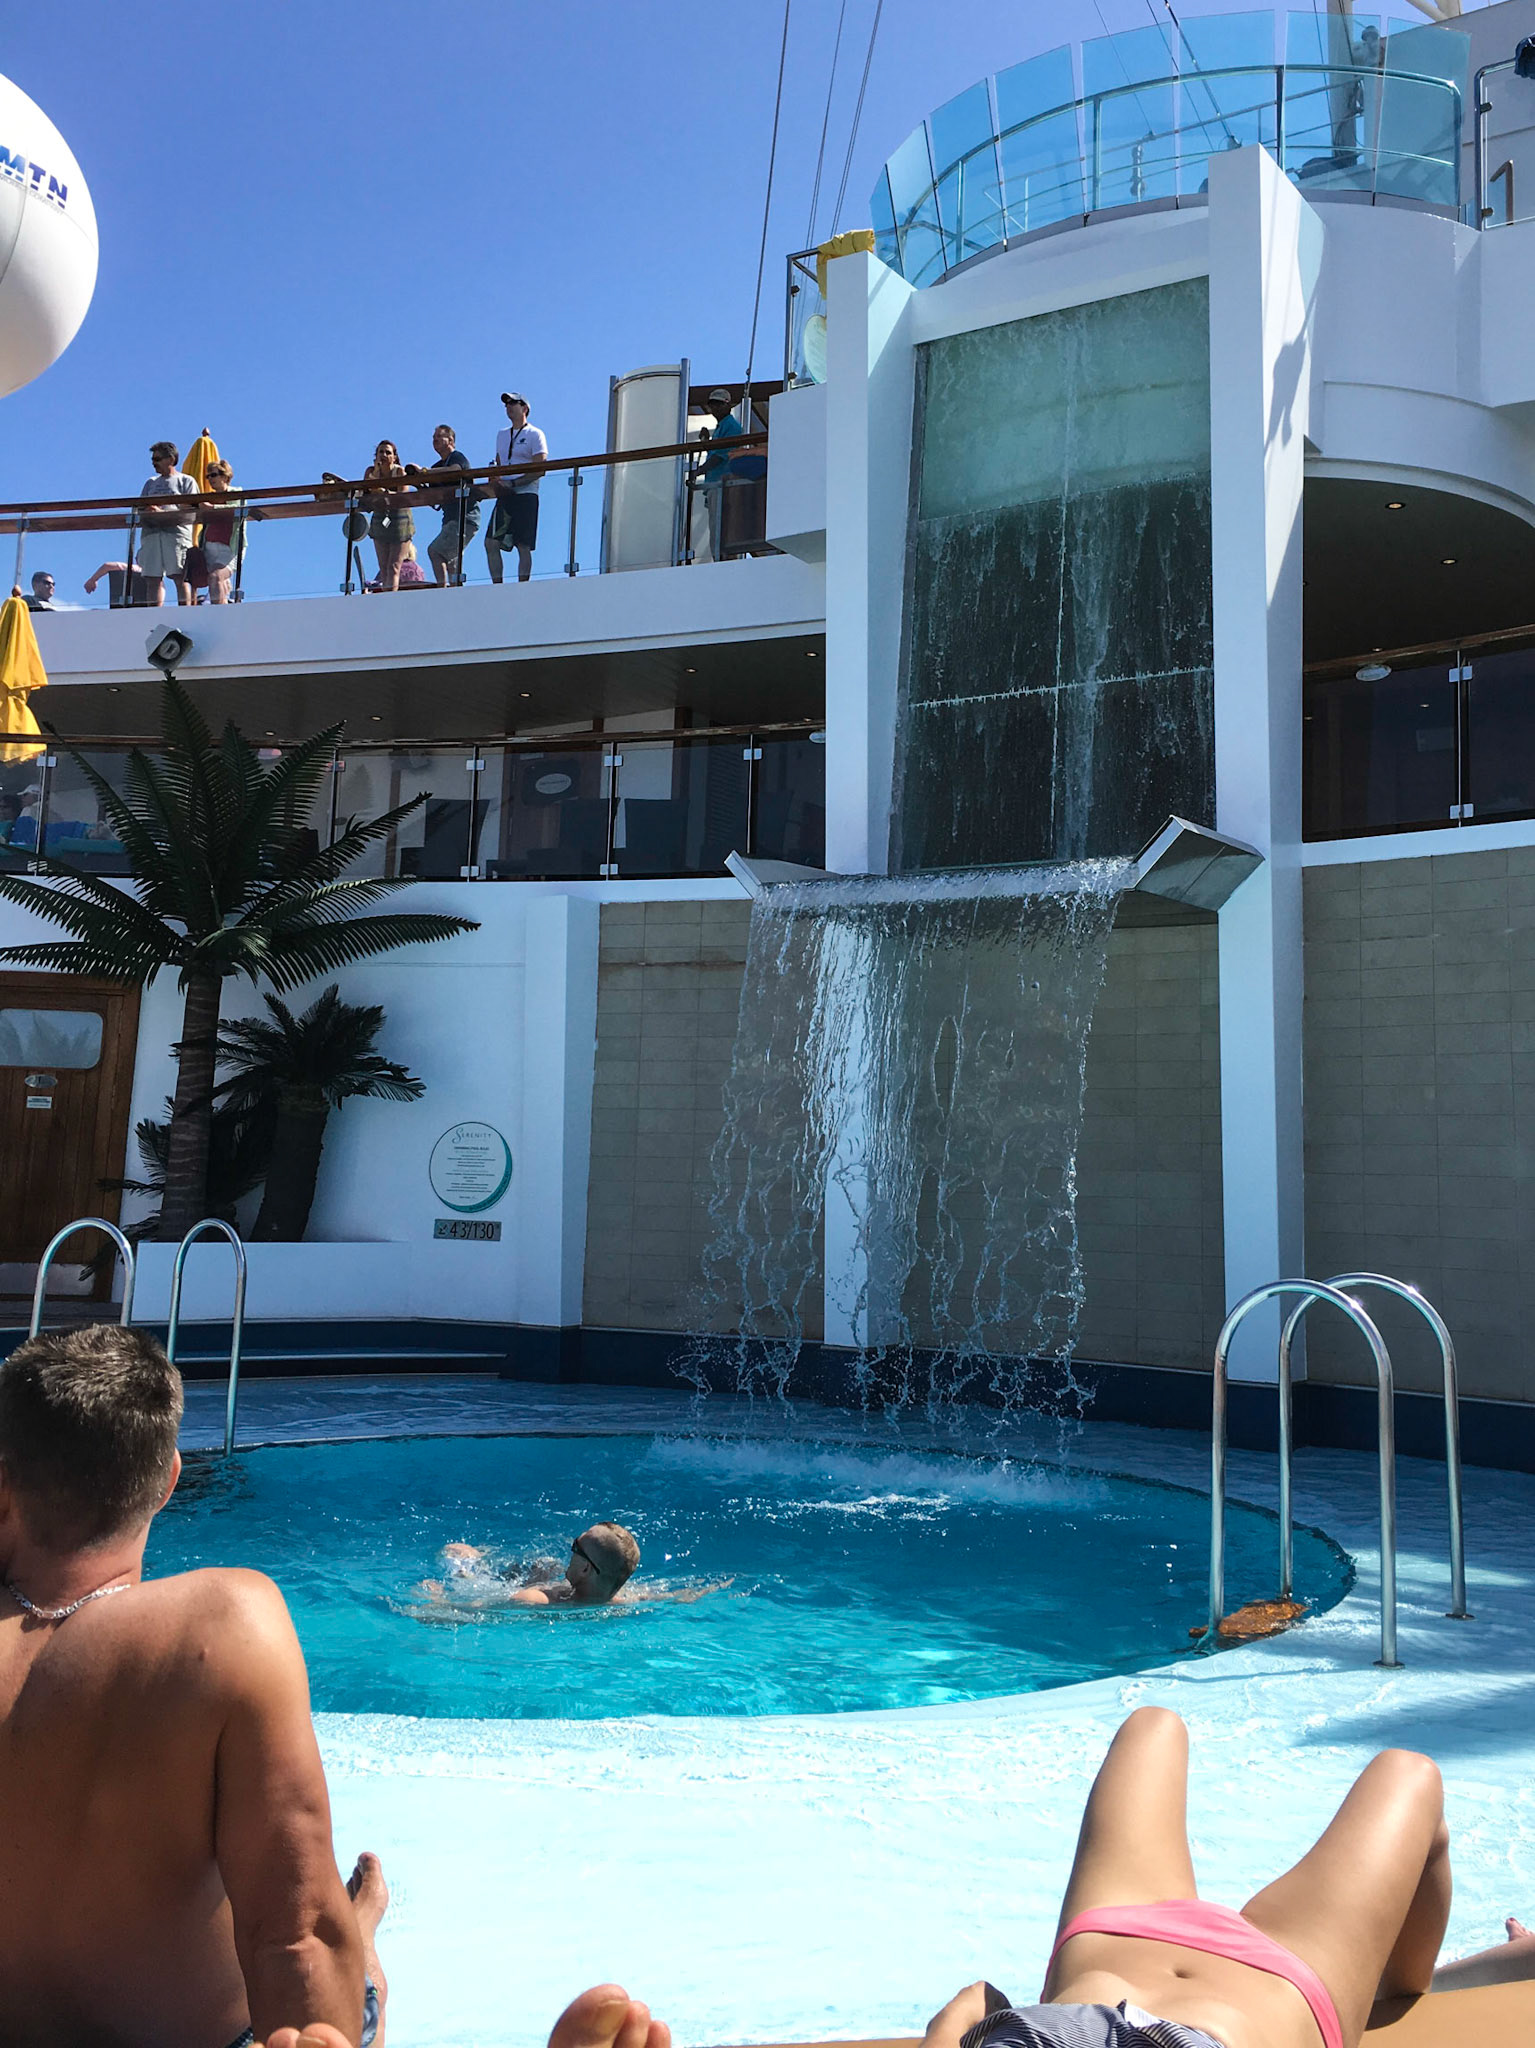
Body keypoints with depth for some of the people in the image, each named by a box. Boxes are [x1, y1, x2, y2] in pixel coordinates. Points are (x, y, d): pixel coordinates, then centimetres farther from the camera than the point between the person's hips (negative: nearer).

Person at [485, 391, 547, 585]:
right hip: (504, 497, 7)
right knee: (491, 543, -3)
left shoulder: (535, 434, 0)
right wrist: (497, 483, 2)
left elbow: (540, 469, -10)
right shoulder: (502, 434, 21)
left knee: (524, 546, -8)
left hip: (526, 495, -7)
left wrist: (513, 484, -17)